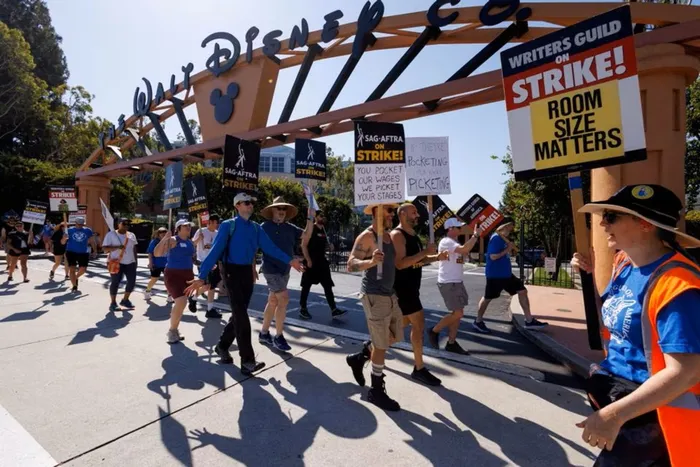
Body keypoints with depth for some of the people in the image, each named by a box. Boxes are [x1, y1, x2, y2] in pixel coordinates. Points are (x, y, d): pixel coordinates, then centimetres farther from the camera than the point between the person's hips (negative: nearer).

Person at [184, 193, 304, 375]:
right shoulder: (228, 225, -8)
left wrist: (289, 260, -7)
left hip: (248, 272, 6)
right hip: (233, 272, -6)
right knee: (241, 316, -7)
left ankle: (222, 346, 36)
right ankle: (247, 361, -2)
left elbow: (270, 247, 2)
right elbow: (215, 251, -15)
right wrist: (202, 277, -22)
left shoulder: (256, 228, 8)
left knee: (239, 314, 14)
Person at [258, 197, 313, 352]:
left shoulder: (289, 227, 6)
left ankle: (264, 333, 28)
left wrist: (309, 217, -7)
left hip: (285, 270, 6)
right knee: (284, 299, -13)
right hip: (271, 269, -6)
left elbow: (306, 234, 4)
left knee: (273, 302, 14)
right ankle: (278, 337, 0)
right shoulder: (265, 227, -8)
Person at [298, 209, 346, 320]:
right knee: (306, 286, 4)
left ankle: (334, 310, 3)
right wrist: (308, 260, -19)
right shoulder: (311, 229, -9)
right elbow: (303, 245, -14)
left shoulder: (323, 229, 14)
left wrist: (329, 245, 8)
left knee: (328, 286, 3)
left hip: (322, 261, 8)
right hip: (311, 262, -7)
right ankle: (302, 309, 17)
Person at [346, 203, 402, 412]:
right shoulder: (366, 237, -15)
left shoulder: (389, 236, 11)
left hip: (389, 294, 9)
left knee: (394, 336, 18)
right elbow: (351, 265, -21)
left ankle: (359, 357, 35)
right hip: (374, 295, -9)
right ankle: (376, 391, 18)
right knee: (381, 345, 0)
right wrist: (371, 262, -38)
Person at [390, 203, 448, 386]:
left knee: (403, 323, 18)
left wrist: (436, 257, 4)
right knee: (418, 324, -6)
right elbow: (400, 263, -27)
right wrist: (425, 252, -26)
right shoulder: (397, 235, -16)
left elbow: (419, 260, 21)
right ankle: (419, 369, 8)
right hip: (402, 287, -10)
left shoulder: (413, 235, 14)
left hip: (411, 287, 10)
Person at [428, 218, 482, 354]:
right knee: (457, 314, -9)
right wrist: (475, 235, -20)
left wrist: (471, 236, 6)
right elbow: (464, 249, -32)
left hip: (457, 282, 10)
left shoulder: (455, 241, 17)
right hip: (448, 283, -10)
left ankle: (451, 343, 19)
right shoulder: (446, 242, -17)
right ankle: (434, 331, 9)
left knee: (457, 313, 11)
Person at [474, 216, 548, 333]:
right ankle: (478, 322, 18)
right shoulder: (496, 238, -19)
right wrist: (508, 249, -17)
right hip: (495, 275, -10)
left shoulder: (503, 238, 11)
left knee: (522, 291, 9)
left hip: (506, 273, 10)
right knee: (488, 297, 2)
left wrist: (510, 247, 3)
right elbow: (493, 256, -26)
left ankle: (529, 321, 16)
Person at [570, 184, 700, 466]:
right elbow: (607, 322, 11)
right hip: (616, 392, 8)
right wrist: (588, 277, -3)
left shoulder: (674, 284, -26)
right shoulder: (624, 263, 1)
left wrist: (614, 414, -29)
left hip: (650, 410, -8)